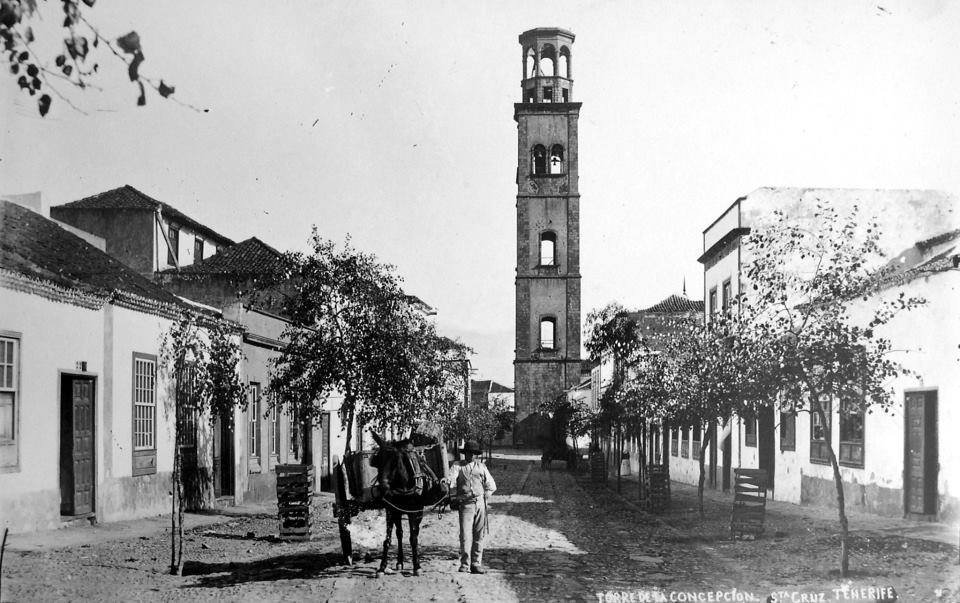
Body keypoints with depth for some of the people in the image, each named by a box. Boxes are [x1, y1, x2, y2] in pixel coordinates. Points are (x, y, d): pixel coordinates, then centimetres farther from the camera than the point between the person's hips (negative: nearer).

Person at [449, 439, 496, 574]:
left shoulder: (481, 466, 14)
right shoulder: (458, 466, 8)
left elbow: (491, 486, 18)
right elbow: (452, 483, -1)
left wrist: (485, 497, 9)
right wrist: (454, 499, -7)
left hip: (481, 503, 2)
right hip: (465, 504, -2)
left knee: (479, 535, 4)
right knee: (465, 534, -9)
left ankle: (476, 564, 10)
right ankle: (465, 564, -3)